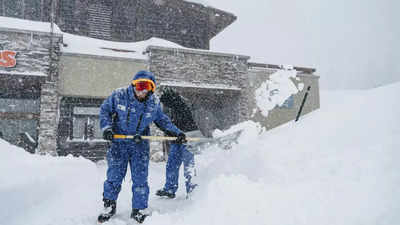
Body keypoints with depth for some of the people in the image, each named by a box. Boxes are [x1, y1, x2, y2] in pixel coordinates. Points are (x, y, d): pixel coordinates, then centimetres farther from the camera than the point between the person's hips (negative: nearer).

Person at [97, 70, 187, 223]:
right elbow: (105, 110, 1)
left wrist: (176, 132, 2)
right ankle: (109, 206, 27)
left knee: (140, 179, 2)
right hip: (119, 142, -1)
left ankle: (138, 210, 19)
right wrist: (107, 127, -14)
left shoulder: (154, 103, -5)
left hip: (140, 144, 1)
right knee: (114, 176, 4)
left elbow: (162, 120, 10)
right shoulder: (119, 96, -11)